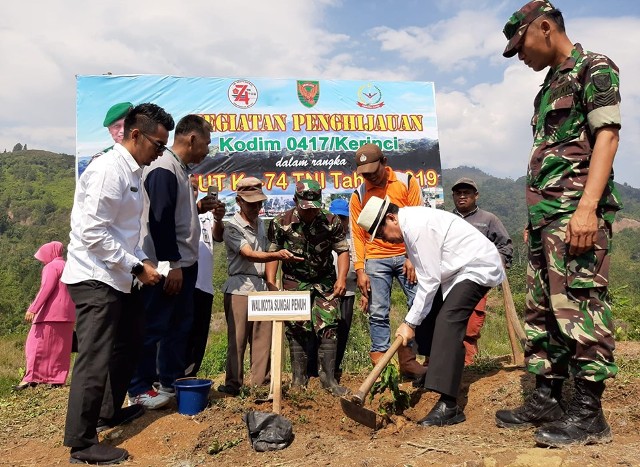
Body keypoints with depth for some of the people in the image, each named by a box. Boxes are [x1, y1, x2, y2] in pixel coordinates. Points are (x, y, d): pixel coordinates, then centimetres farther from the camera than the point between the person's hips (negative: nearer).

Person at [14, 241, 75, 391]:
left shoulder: (51, 266, -5)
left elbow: (46, 289, -17)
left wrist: (32, 309, -20)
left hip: (51, 314, -8)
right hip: (66, 314, 8)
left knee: (38, 345, -4)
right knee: (60, 347, 7)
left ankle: (30, 378, -7)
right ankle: (58, 378, 6)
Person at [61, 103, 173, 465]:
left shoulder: (134, 172, 10)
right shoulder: (108, 171, -18)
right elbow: (93, 232, -23)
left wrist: (143, 261, 7)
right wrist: (136, 266, -19)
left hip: (118, 278, 10)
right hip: (95, 279, -10)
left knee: (128, 345, 21)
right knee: (95, 360, -4)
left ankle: (109, 412, 39)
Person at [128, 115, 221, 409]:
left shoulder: (179, 169, 15)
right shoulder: (163, 169, -16)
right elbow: (160, 220, -23)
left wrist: (200, 207, 7)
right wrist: (172, 265, -22)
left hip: (184, 263, 10)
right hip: (167, 266, -10)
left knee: (181, 325, 15)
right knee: (153, 327, 0)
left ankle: (171, 382, 27)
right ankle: (138, 390, 13)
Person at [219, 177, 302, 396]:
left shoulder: (260, 223, 15)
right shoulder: (233, 228, -8)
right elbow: (249, 255, -21)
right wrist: (277, 255, -36)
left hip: (262, 287, 6)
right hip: (240, 289, -6)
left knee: (263, 338, 7)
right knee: (237, 339, -2)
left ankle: (261, 383, 17)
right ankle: (233, 384, 10)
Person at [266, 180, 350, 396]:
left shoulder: (331, 222, -10)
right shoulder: (281, 223, -12)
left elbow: (343, 250, -3)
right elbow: (272, 254, -5)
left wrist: (341, 278, -17)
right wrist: (271, 284, -13)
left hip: (325, 282, 1)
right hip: (294, 283, 0)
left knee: (328, 328, -5)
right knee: (297, 330, 1)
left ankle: (328, 377, 6)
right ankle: (299, 377, 14)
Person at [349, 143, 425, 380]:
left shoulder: (407, 182, 2)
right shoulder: (358, 195, 6)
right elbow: (357, 234, 4)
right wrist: (360, 270, -2)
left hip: (406, 255, 0)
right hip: (375, 260, 1)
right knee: (378, 313, 0)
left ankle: (408, 361, 7)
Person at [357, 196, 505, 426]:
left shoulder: (418, 226, -26)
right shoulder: (410, 223, 4)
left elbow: (430, 281, -25)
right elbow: (428, 275, 5)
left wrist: (410, 323, -18)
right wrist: (413, 319, 2)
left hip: (478, 267, -10)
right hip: (458, 269, 10)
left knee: (447, 322, -22)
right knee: (426, 314, 12)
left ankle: (448, 406, -23)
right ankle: (436, 370, 34)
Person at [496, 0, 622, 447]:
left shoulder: (594, 68, 0)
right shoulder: (550, 87, 24)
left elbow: (607, 136, -12)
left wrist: (587, 207, -23)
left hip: (576, 211, -9)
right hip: (545, 215, 9)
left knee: (580, 306, -8)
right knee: (541, 309, 9)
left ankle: (589, 413, 1)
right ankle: (547, 399, 18)